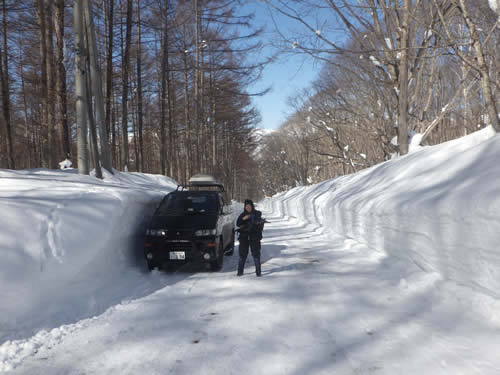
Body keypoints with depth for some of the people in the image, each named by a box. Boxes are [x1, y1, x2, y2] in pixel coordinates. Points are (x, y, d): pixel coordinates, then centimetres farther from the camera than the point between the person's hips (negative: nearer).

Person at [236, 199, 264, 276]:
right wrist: (243, 219, -16)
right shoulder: (243, 214, 9)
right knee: (242, 253, 1)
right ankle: (240, 271, 8)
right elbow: (238, 224, 0)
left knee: (256, 253, -2)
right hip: (244, 237, 2)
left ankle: (258, 271, 3)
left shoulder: (257, 214, 2)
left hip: (254, 237, -2)